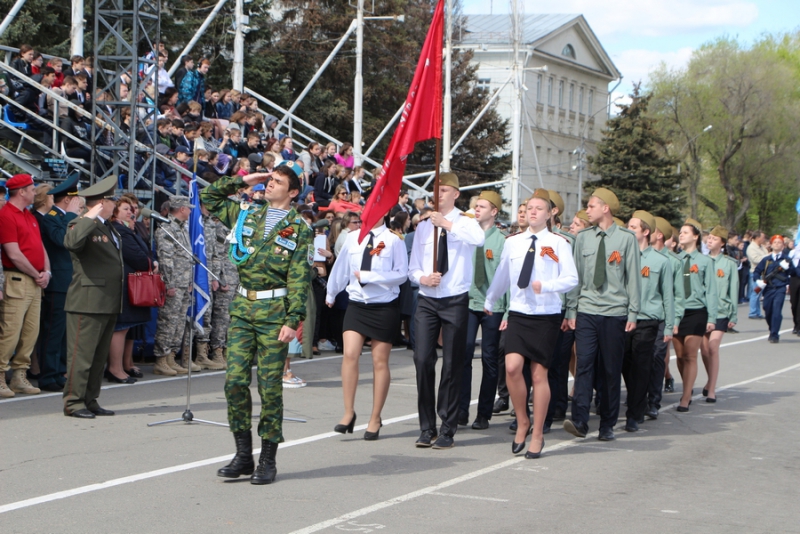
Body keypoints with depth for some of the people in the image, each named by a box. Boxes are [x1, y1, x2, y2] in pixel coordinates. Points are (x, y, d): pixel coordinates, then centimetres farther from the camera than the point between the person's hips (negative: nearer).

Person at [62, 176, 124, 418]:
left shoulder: (109, 227, 20)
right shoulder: (82, 225, -10)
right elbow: (71, 242, -34)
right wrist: (91, 217, -25)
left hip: (109, 304, 10)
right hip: (88, 303, -9)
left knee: (100, 357, 12)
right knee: (82, 355, -7)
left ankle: (90, 400, 18)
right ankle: (73, 402, -3)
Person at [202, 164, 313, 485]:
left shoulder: (299, 229, 1)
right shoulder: (245, 215, 13)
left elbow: (299, 279, -5)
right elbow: (208, 197, 22)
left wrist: (292, 320, -13)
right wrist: (241, 180, 14)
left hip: (274, 313, -4)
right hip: (242, 308, 4)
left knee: (270, 386, -1)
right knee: (235, 381, -1)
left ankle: (268, 460, 8)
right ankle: (243, 455, 9)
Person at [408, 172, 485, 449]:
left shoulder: (465, 222, 0)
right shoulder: (423, 226, 12)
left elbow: (479, 238, -26)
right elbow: (413, 268, 13)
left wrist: (448, 224, -26)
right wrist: (422, 278, -8)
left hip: (455, 301, -3)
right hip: (427, 300, 3)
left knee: (452, 365, 0)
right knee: (422, 361, -3)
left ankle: (447, 430, 8)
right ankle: (427, 428, 8)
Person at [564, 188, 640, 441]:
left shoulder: (627, 239, 1)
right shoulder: (583, 238, 8)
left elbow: (633, 278, 1)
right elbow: (575, 275, 10)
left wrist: (633, 313, -2)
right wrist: (571, 310, 5)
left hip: (615, 313, -2)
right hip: (586, 311, 2)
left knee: (611, 370, 3)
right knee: (584, 364, -10)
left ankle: (607, 425, 10)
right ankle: (579, 420, -14)